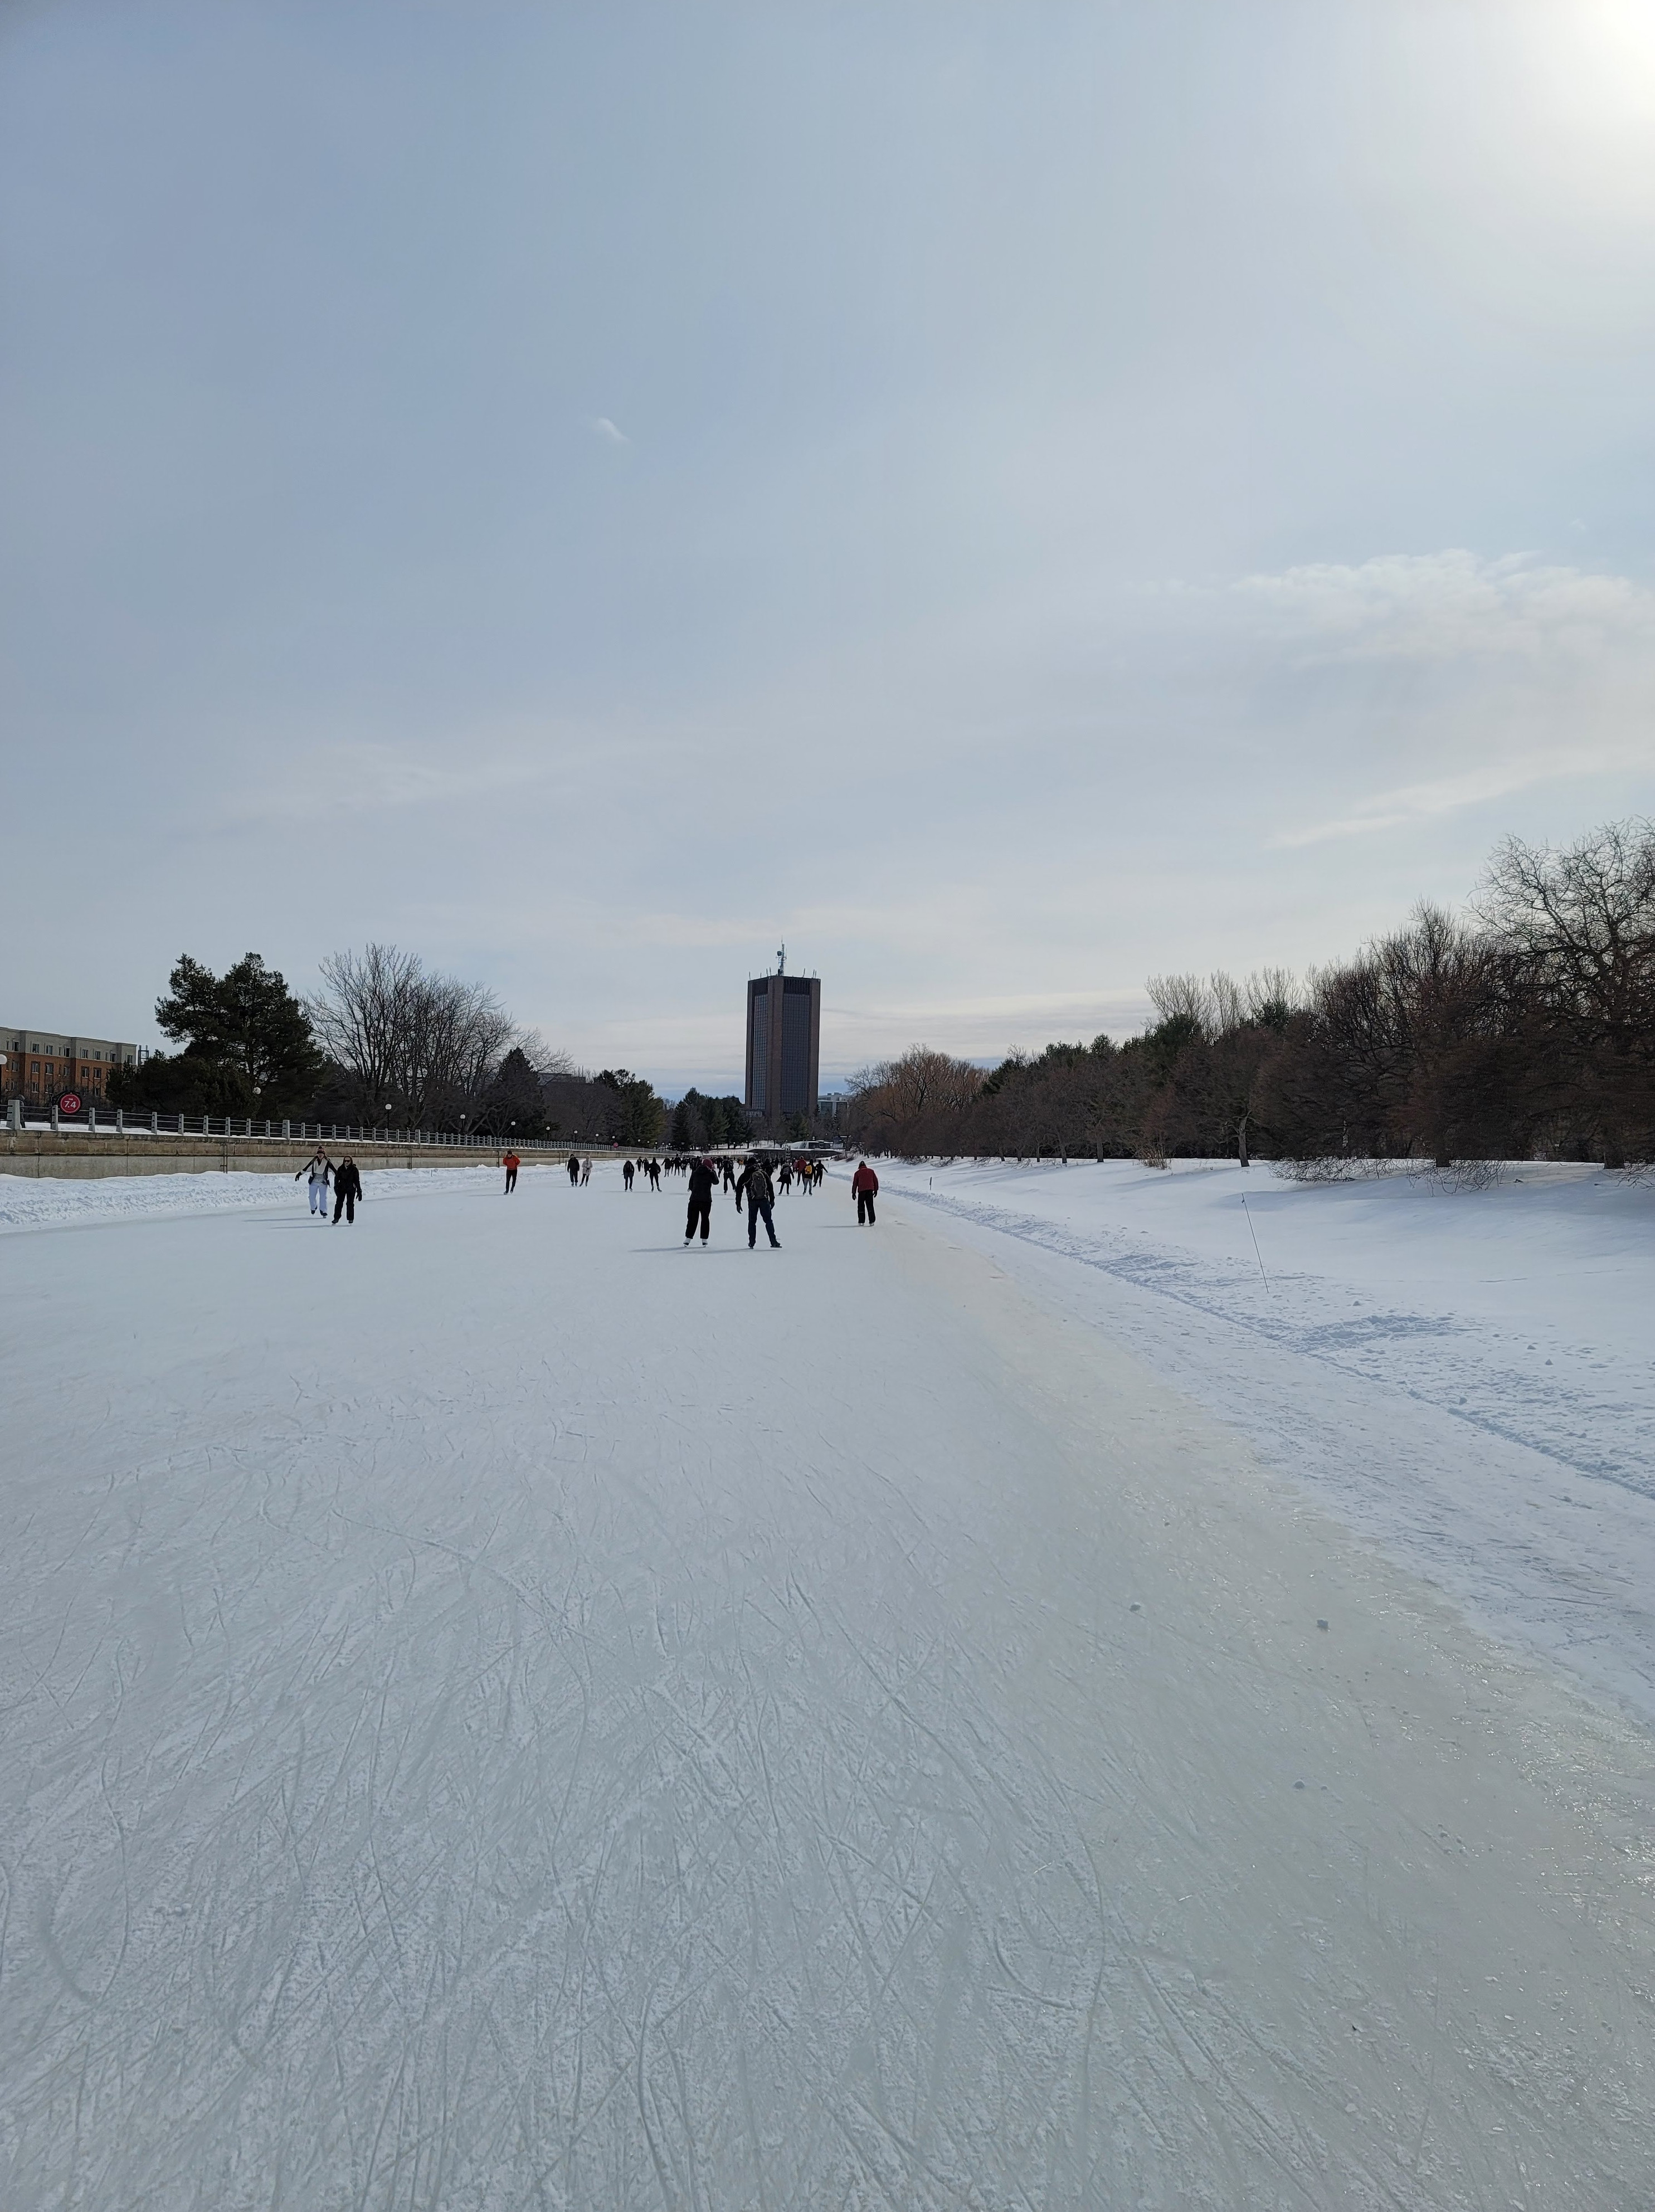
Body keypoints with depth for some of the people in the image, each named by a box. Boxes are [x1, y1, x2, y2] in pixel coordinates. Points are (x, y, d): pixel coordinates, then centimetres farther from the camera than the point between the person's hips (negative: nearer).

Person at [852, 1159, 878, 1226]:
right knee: (870, 1206, 6)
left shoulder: (858, 1173, 7)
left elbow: (855, 1183, 6)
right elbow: (876, 1181, 11)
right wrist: (876, 1190, 16)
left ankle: (861, 1222, 5)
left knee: (861, 1206, 7)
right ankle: (871, 1221, -2)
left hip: (862, 1191, -2)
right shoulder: (871, 1171, 12)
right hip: (870, 1190, 2)